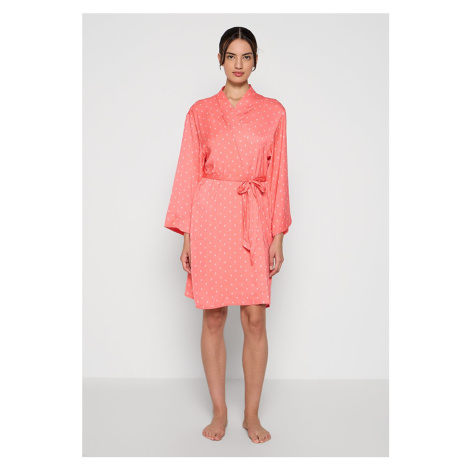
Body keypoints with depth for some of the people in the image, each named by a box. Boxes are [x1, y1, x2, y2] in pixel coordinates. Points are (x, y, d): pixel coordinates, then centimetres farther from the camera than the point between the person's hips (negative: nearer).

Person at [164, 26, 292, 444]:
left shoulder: (273, 111, 8)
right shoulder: (200, 112, 8)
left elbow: (278, 176, 5)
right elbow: (188, 173, 6)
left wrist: (278, 237, 0)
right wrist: (186, 236, 1)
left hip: (254, 220, 0)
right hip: (210, 217, 0)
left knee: (255, 319, 0)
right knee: (213, 318, 5)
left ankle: (252, 414, 18)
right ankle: (219, 412, 21)